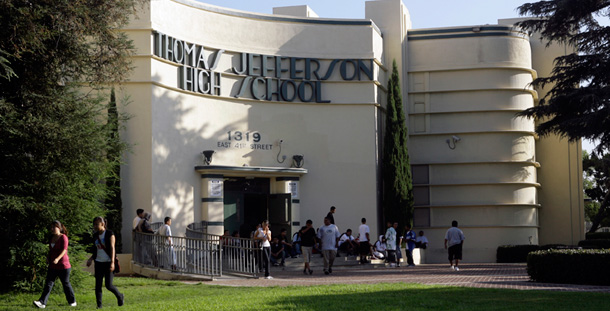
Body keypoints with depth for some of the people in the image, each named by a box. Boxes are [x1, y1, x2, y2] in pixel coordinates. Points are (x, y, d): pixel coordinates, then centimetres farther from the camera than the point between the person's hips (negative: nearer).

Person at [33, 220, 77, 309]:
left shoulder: (63, 237, -10)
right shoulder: (51, 238, 11)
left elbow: (64, 250, -21)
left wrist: (57, 258, -34)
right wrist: (48, 257, 7)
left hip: (63, 265, -6)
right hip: (53, 265, 6)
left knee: (66, 283, 6)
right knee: (48, 283, -5)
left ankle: (72, 301, 22)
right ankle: (42, 302, -14)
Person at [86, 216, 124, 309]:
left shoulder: (109, 234, -8)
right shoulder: (95, 235, 10)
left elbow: (112, 248, -15)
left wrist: (112, 262, -23)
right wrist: (91, 259, 5)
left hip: (108, 262, -6)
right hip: (99, 263, 6)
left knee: (109, 285, -9)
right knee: (98, 285, 0)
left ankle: (120, 296, 18)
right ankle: (99, 305, 5)